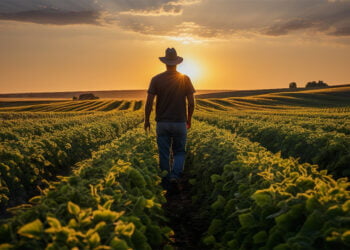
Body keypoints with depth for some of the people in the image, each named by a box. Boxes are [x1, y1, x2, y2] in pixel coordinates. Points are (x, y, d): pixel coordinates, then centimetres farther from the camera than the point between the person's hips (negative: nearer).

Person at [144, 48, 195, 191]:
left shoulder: (156, 79, -4)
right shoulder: (185, 79, -2)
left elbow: (149, 102, -7)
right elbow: (191, 103, -2)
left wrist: (146, 121, 5)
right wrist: (189, 120, 13)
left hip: (162, 123, 0)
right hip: (180, 123, 0)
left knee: (164, 154, 9)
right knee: (179, 152, 14)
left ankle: (166, 183, 14)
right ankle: (175, 175, -9)